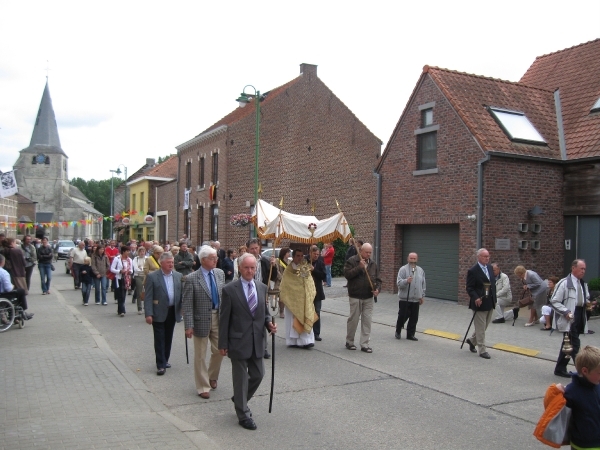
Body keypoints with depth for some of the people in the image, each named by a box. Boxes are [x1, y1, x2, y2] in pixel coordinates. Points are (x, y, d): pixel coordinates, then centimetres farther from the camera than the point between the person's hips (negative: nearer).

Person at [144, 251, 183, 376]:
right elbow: (148, 297, -9)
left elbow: (182, 294, 8)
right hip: (159, 313, -4)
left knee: (168, 338, 14)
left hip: (173, 312, 4)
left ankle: (165, 360, 29)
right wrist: (148, 314, -15)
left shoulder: (178, 276, 5)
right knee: (159, 339, 0)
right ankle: (160, 365, 7)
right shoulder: (152, 277, -7)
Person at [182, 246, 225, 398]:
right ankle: (203, 387, 21)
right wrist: (189, 326, -16)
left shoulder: (220, 273, 2)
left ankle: (212, 377, 39)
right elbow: (187, 304, -12)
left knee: (219, 351, 13)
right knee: (200, 356, 7)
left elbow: (224, 295, 8)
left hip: (218, 317, 5)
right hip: (201, 320, -5)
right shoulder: (192, 279, -13)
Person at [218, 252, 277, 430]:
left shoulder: (262, 288, 5)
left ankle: (240, 400, 40)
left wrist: (269, 324, -6)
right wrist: (223, 344, -8)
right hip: (238, 342, -5)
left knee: (258, 375, 13)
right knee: (241, 378, 6)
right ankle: (243, 415, 21)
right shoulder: (230, 290, -10)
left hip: (257, 342, 5)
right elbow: (224, 319, -7)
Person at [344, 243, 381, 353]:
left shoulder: (373, 264, 11)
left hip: (368, 297, 5)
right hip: (355, 296, -4)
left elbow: (377, 279, 14)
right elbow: (347, 274, -17)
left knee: (367, 321, 3)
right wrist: (359, 267, -21)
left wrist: (377, 288, -4)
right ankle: (349, 342, 20)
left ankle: (365, 344, 11)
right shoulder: (352, 261, -5)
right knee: (353, 319, 3)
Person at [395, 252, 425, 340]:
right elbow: (398, 282, -14)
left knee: (414, 318, 7)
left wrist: (422, 296, 16)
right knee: (402, 316, 1)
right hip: (404, 299, -5)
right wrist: (406, 281, -32)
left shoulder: (420, 270, 11)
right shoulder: (403, 269, -6)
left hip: (416, 299, 5)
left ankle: (410, 334, 18)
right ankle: (398, 331, 22)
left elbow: (423, 284, 17)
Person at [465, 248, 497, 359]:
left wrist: (494, 299, 12)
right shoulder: (472, 271, -14)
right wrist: (476, 298, -25)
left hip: (490, 303, 7)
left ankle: (472, 340, 37)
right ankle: (482, 350, 9)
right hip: (479, 303, -7)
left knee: (484, 326, 17)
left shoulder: (490, 268, 8)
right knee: (480, 328, 1)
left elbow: (493, 283, 16)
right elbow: (469, 288, -12)